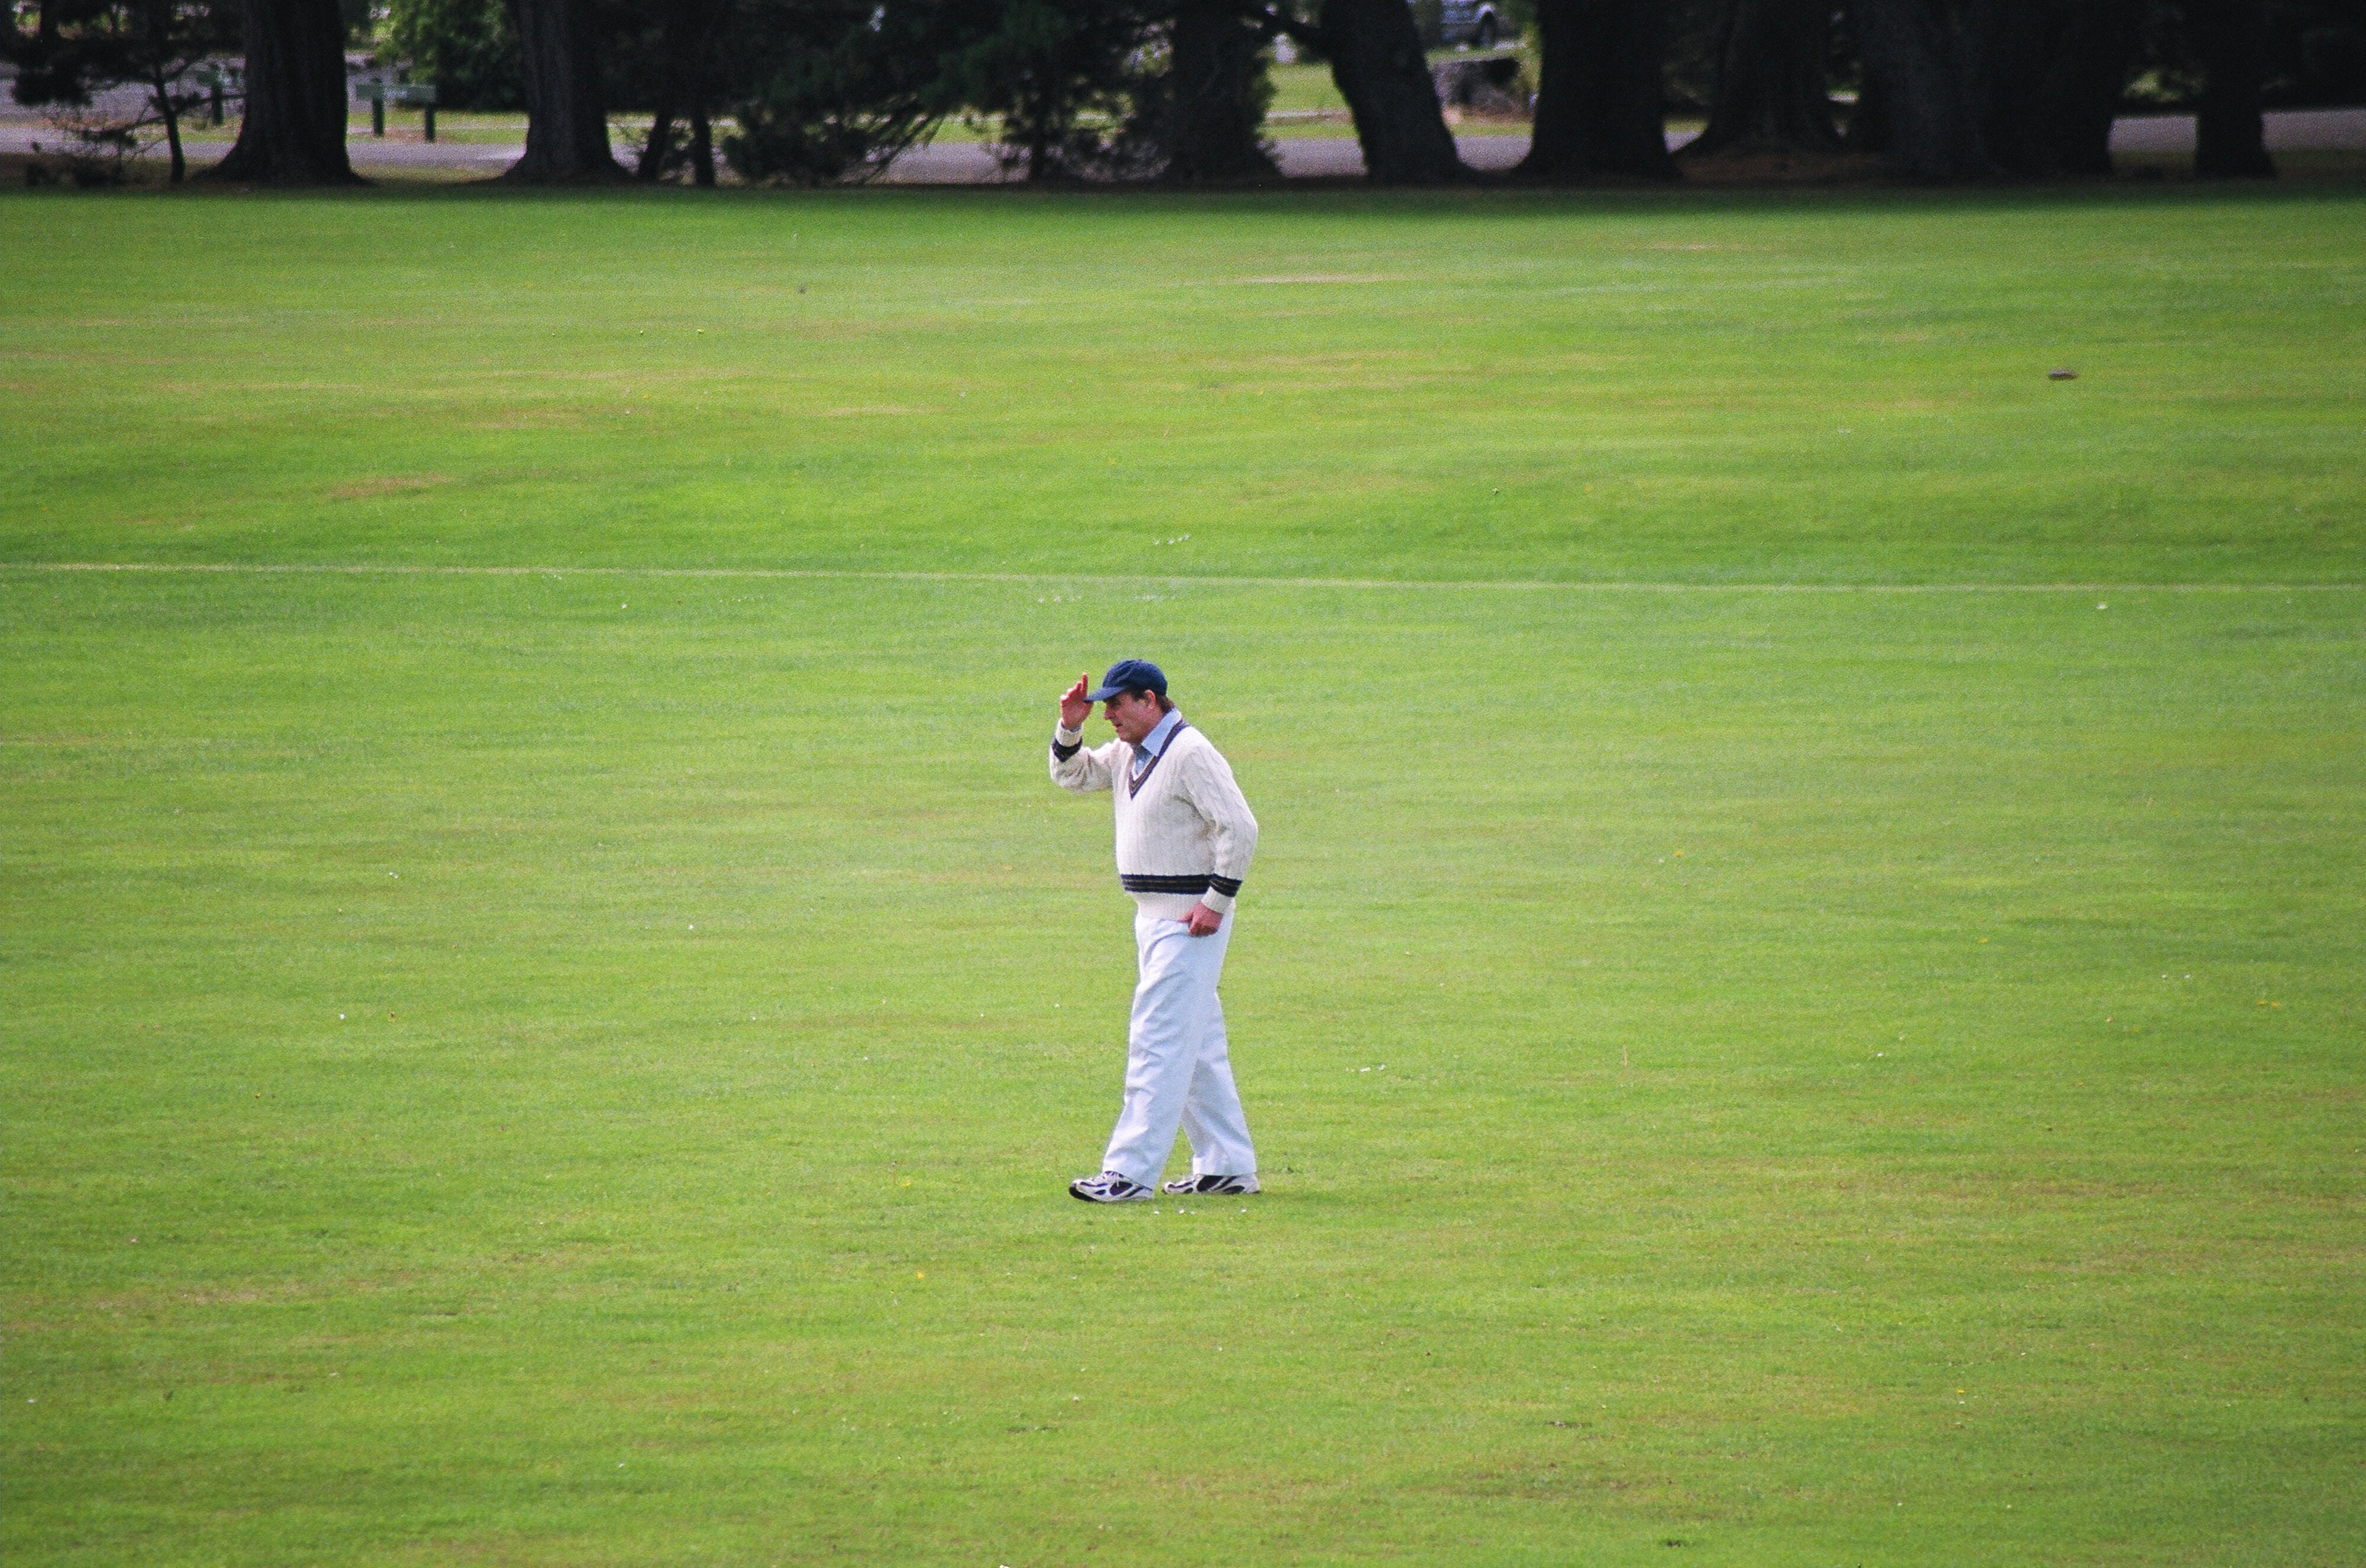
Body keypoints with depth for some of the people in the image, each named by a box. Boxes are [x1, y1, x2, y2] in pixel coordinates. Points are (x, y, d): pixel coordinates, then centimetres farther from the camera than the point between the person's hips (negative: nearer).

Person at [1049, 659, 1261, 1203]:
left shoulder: (1190, 753, -16)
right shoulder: (1128, 752, 11)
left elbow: (1240, 827, -21)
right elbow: (1073, 776, 22)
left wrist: (1217, 902, -22)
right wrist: (1070, 727, 3)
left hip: (1191, 919, -10)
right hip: (1153, 914, 10)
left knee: (1158, 1041, -12)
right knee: (1198, 1047, 14)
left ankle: (1131, 1173, -15)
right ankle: (1228, 1166, 20)